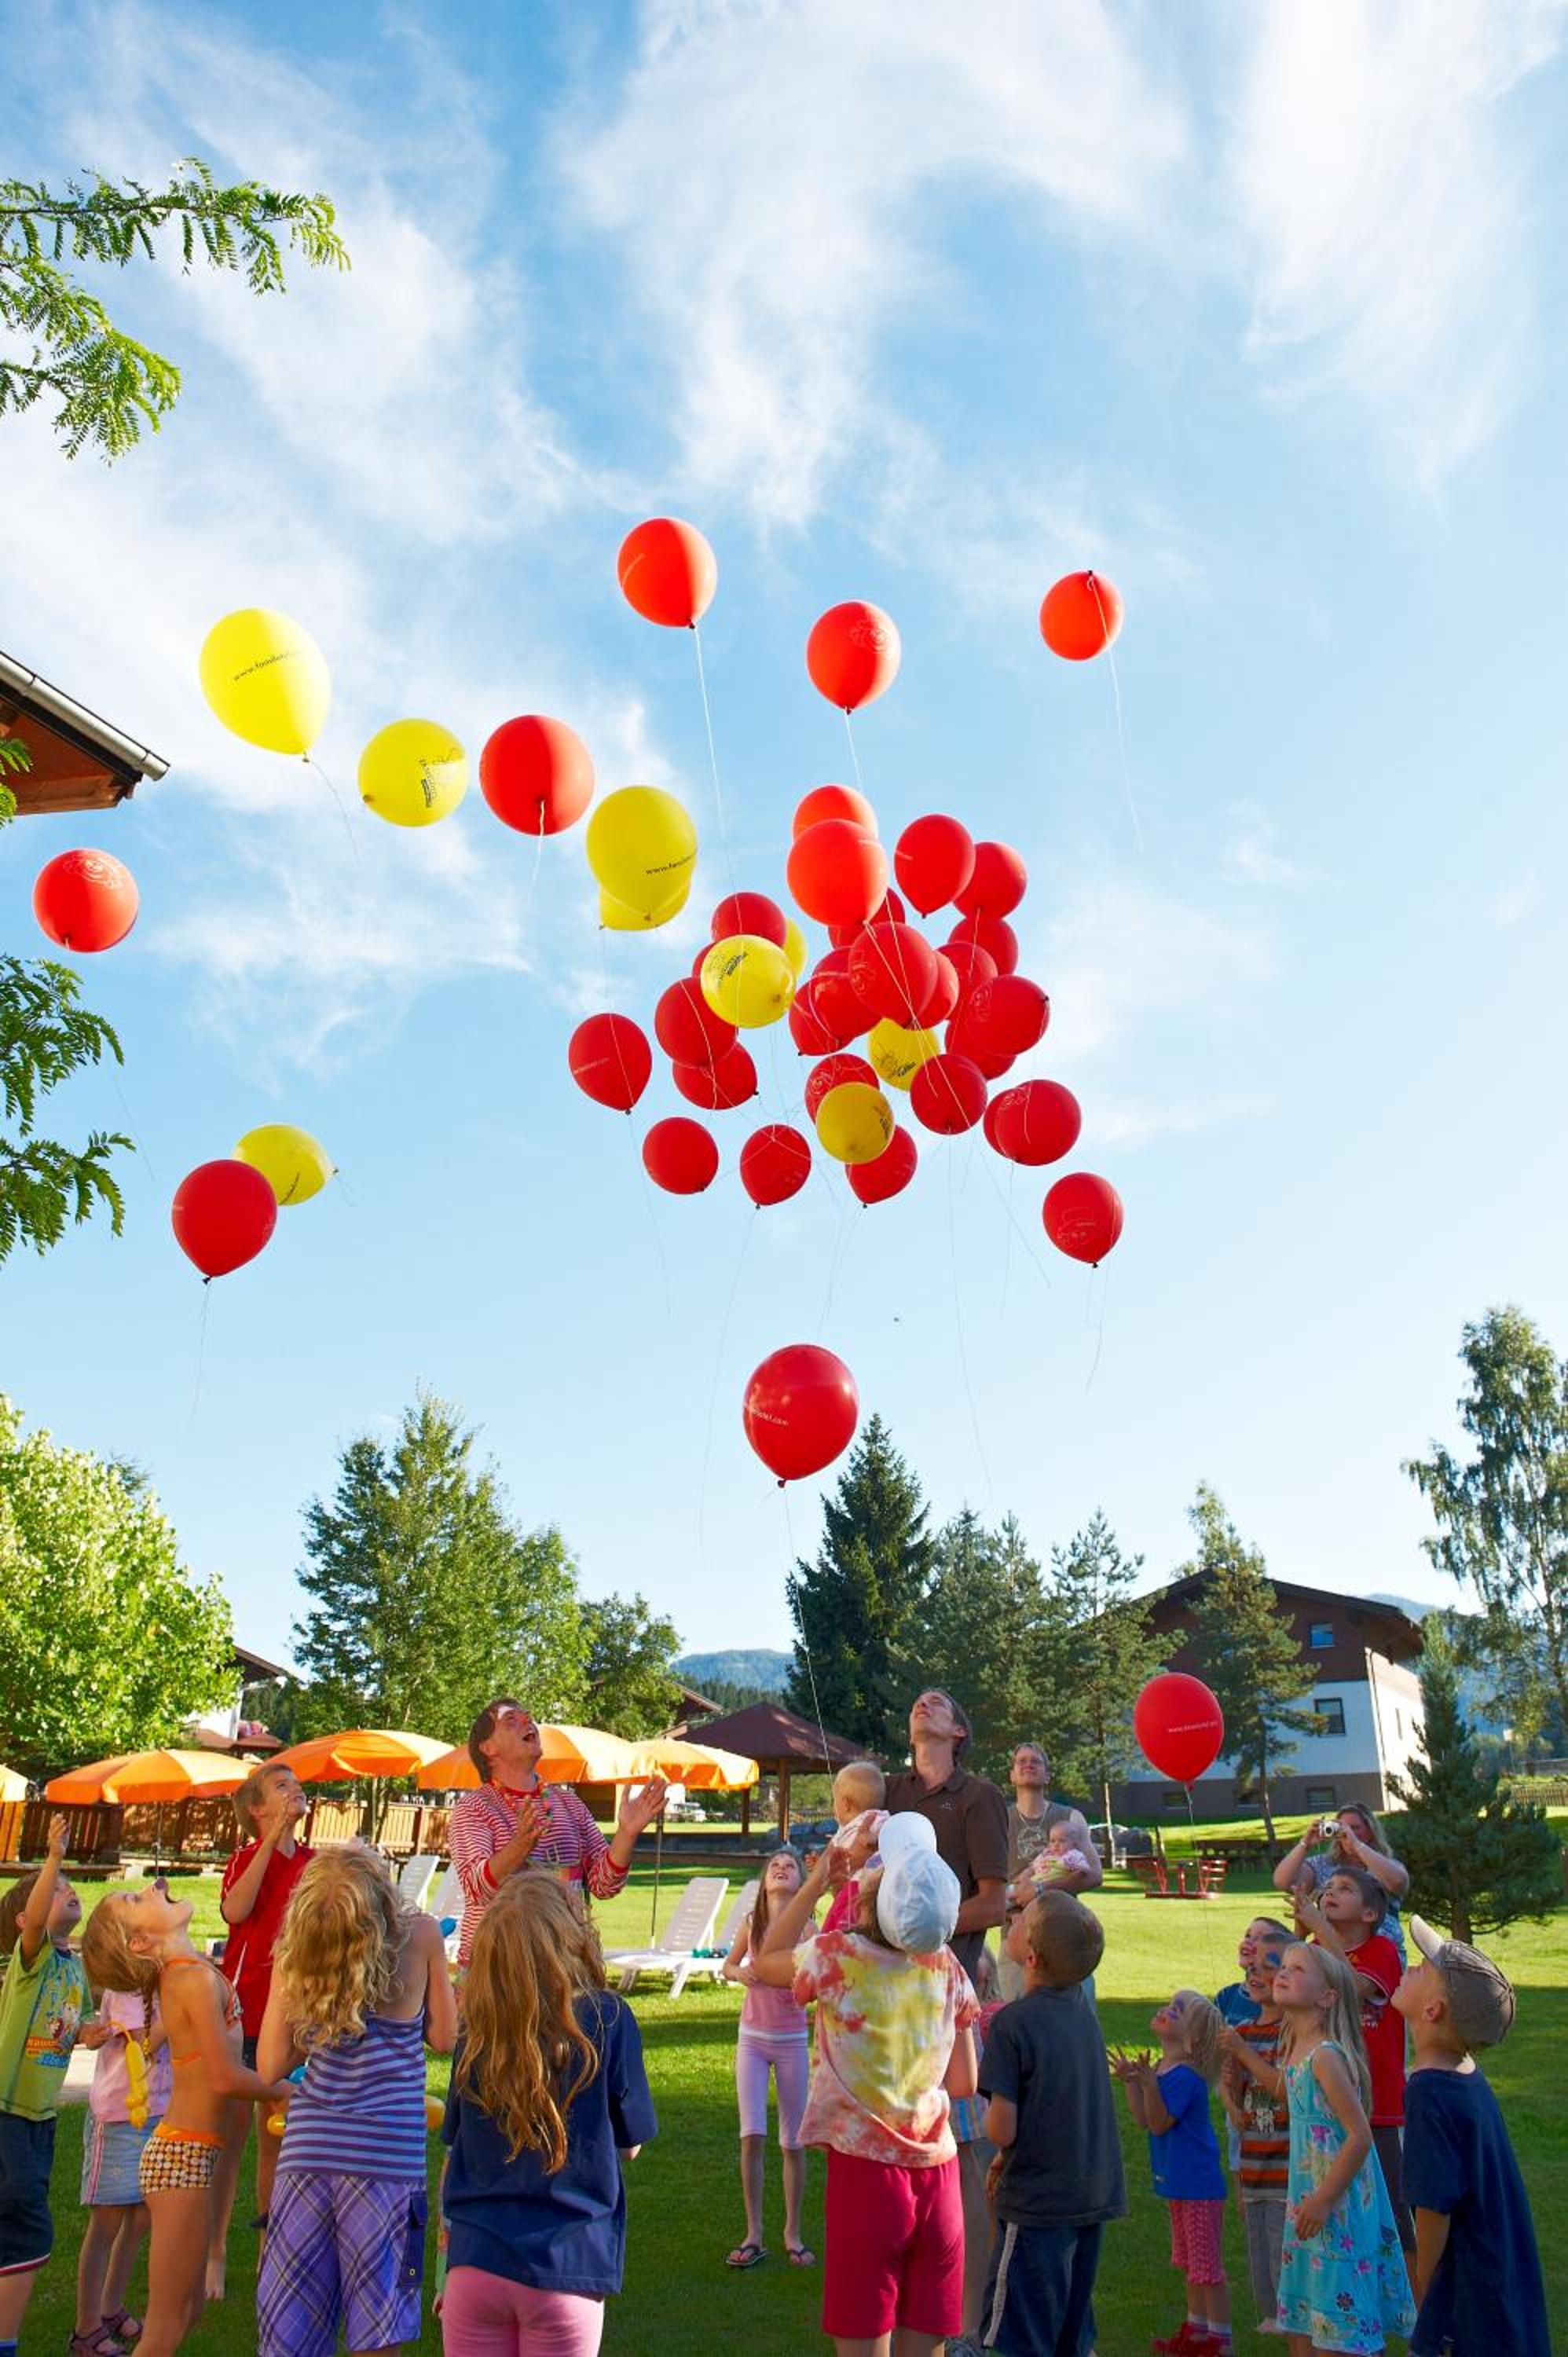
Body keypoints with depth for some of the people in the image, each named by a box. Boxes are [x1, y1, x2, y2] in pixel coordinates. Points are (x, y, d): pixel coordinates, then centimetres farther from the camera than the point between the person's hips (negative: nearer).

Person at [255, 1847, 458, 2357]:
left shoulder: (292, 1956, -3)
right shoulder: (421, 1938, -8)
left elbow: (271, 2066, 1)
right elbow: (444, 2037, 4)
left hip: (307, 2153, 2)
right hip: (389, 2159, -2)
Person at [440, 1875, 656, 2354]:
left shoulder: (475, 2027, -2)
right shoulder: (608, 2020, -9)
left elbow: (454, 2147, 8)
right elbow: (629, 2144, 3)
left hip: (475, 2263, 2)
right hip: (568, 2267, -2)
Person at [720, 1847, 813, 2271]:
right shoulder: (751, 1923, -4)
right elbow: (728, 1965, 11)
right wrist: (739, 1972, -9)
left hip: (792, 2041, -1)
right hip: (752, 2038, 1)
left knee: (793, 2141, 6)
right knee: (752, 2136, -3)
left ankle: (793, 2232, 21)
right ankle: (754, 2235, 9)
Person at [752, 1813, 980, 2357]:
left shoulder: (840, 1956, -12)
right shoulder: (947, 1968, -1)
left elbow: (765, 1962, 10)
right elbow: (964, 2084, 6)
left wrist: (814, 1884, 8)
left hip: (866, 2170, -3)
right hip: (937, 2172, 4)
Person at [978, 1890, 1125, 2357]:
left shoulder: (1012, 2023, -19)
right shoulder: (1083, 2012, 3)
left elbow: (1002, 2129, -20)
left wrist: (987, 2117, 2)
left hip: (1039, 2206, -7)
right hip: (1094, 2198, 7)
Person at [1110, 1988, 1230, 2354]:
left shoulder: (1185, 2076, -24)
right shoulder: (1161, 2068, 4)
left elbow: (1159, 2123, -25)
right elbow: (1143, 2119, 6)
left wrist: (1149, 2083, -37)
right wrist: (1130, 2081, -5)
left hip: (1199, 2185, -10)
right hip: (1179, 2185, 10)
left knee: (1207, 2266, 2)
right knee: (1189, 2263, 22)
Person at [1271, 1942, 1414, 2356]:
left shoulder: (1325, 2056, -21)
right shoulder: (1295, 2049, 6)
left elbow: (1360, 2135, -24)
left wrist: (1323, 2201, -20)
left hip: (1338, 2205, -9)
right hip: (1311, 2201, 9)